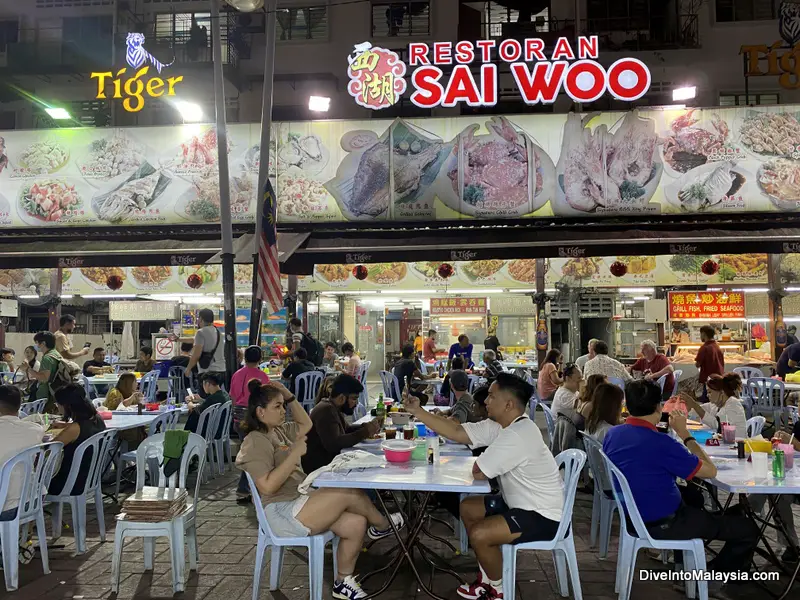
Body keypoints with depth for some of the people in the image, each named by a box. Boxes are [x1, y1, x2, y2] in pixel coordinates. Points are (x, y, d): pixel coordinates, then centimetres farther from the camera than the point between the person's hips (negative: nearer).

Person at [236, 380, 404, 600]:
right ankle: (382, 525, 9)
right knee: (350, 492, -18)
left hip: (300, 503, 10)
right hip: (282, 515, -10)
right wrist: (295, 453, -22)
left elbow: (306, 424, 28)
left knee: (356, 524, -9)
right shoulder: (256, 442, -15)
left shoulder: (278, 431, 14)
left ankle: (343, 581, 7)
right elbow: (267, 486, -24)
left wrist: (289, 396, 15)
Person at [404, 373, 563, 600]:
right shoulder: (500, 426, 1)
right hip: (523, 503, 10)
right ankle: (488, 579, 23)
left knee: (479, 534, -21)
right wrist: (417, 411, -4)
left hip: (543, 515, -10)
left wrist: (480, 461, -2)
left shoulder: (517, 435, -30)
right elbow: (457, 433, 1)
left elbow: (478, 471, -27)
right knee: (468, 508, 14)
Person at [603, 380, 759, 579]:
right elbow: (711, 471, -17)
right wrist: (684, 432, -9)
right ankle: (715, 575, 26)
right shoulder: (661, 444, -30)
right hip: (662, 525, -8)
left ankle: (683, 560, 45)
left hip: (633, 515, 8)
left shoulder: (612, 434, -6)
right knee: (748, 529, 5)